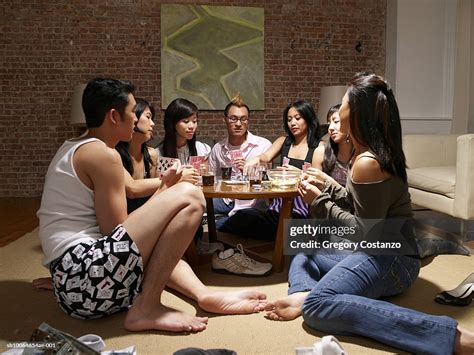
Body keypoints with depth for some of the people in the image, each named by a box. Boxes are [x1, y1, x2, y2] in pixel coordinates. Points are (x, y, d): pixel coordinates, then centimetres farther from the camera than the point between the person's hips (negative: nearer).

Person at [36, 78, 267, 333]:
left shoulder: (74, 148, 19)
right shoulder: (103, 154, -11)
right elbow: (116, 233, -11)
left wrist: (162, 188, 16)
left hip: (71, 286, 11)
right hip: (86, 275, -11)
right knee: (189, 197, -16)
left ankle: (204, 294, 5)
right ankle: (146, 308, -11)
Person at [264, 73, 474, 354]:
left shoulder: (367, 163, -22)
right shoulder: (377, 153, 9)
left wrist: (319, 202, -13)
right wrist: (328, 184, 18)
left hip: (389, 259, -11)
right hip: (378, 251, 11)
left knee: (319, 306, -29)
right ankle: (304, 294, -15)